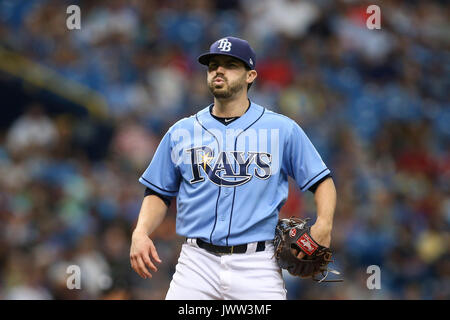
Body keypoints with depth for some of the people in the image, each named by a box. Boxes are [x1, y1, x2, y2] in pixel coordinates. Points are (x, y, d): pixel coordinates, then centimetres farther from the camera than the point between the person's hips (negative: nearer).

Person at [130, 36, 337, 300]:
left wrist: (324, 224, -11)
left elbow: (323, 181, 8)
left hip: (258, 266, -1)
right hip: (197, 263, 1)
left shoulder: (283, 129, 7)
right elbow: (159, 193, 17)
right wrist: (140, 233, -1)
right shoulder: (181, 133, 13)